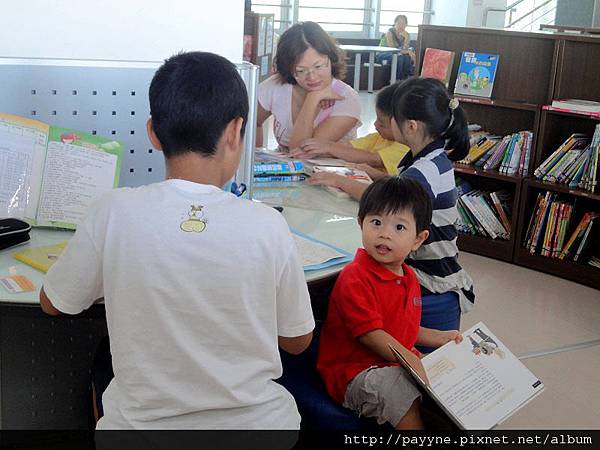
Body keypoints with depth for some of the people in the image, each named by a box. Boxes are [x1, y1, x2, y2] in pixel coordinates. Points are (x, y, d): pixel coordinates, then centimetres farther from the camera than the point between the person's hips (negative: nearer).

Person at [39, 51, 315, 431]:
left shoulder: (114, 214, -16)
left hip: (143, 422, 0)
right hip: (256, 421, 0)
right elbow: (297, 341, -1)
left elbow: (53, 303, 2)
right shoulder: (266, 225, -16)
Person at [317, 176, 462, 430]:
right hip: (354, 370, -9)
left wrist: (438, 338, 17)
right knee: (405, 393, -33)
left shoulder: (408, 277, 12)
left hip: (397, 363, 9)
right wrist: (412, 361, -27)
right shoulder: (355, 278, -19)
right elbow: (369, 334, -23)